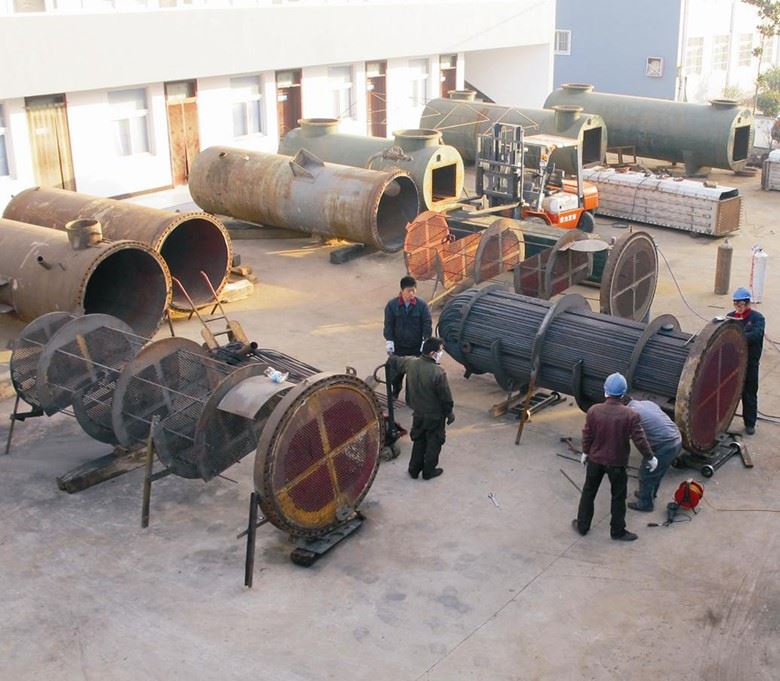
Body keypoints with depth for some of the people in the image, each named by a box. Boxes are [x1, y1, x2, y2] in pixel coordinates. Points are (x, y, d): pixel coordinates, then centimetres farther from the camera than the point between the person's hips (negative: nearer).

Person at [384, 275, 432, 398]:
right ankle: (395, 391, 36)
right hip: (398, 346, 1)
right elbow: (388, 324, -3)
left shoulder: (422, 304, -9)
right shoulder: (392, 304, -7)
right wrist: (389, 341, -8)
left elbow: (427, 324, -6)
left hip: (416, 347, -1)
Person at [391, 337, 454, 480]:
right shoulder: (438, 373, -29)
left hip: (418, 413, 5)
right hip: (435, 416, -5)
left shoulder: (410, 363, -11)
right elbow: (446, 398, -19)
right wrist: (449, 413, -3)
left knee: (419, 441, 23)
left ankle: (414, 469, 31)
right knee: (434, 443, 15)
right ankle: (429, 471, 26)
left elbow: (396, 362, 12)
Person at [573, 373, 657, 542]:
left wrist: (585, 452, 14)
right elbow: (640, 440, -14)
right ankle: (617, 531, 27)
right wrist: (650, 458, 2)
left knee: (588, 492, 19)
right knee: (618, 497, 16)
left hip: (595, 459, 2)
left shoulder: (594, 411, -15)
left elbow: (587, 435, -4)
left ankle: (582, 526, 30)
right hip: (617, 462, -2)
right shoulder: (630, 415, -20)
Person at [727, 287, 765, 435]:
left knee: (749, 395, 7)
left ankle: (750, 423, 18)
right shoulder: (730, 317, 7)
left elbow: (756, 335, -22)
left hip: (750, 363, -3)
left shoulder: (757, 318, -5)